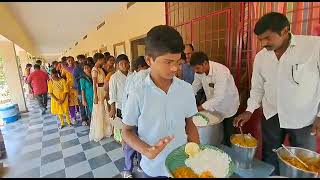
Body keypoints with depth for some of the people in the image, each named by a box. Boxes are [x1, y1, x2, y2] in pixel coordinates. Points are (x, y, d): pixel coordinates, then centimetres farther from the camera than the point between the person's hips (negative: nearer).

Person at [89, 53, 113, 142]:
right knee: (98, 112, 3)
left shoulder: (100, 69, 11)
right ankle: (97, 133, 19)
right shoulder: (95, 69, -14)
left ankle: (105, 130, 33)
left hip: (104, 90, 9)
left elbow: (103, 80, 10)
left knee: (105, 111, 16)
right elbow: (94, 84, -18)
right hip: (99, 91, -9)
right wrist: (95, 96, -20)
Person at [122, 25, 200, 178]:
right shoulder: (137, 95, -19)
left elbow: (189, 123, 1)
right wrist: (147, 150, -23)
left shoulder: (186, 89, -11)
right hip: (153, 168, -2)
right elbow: (127, 131, -7)